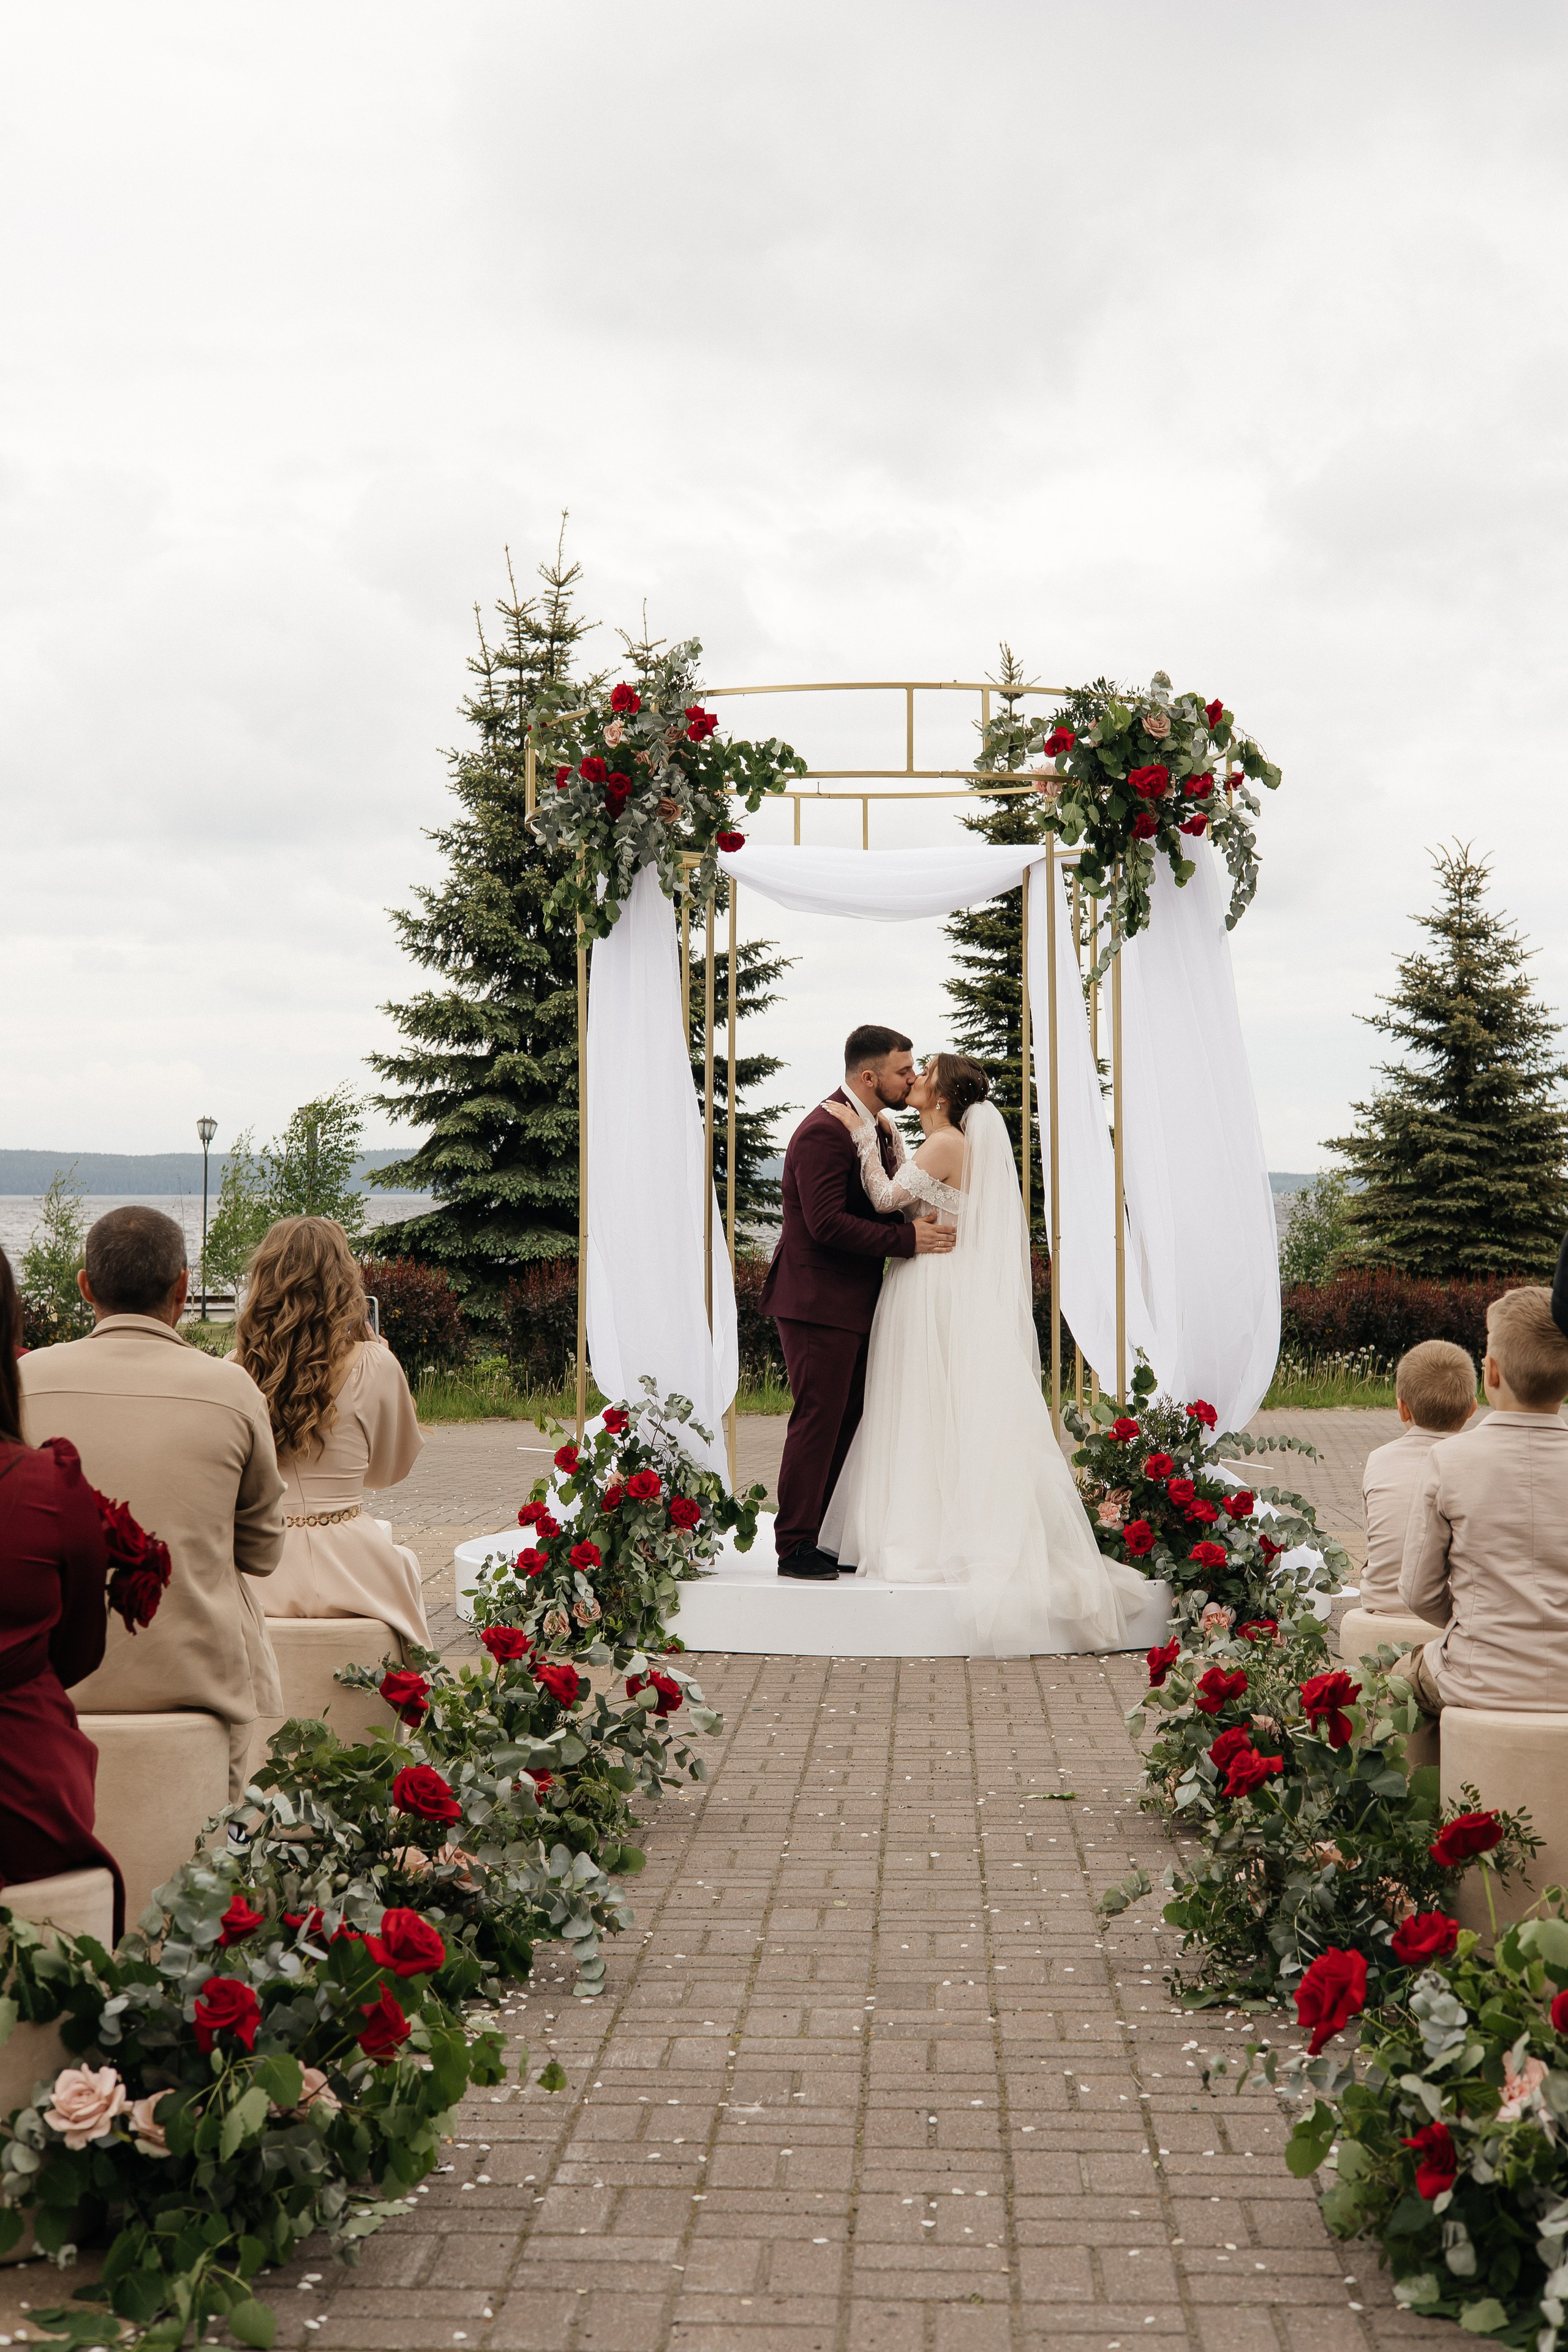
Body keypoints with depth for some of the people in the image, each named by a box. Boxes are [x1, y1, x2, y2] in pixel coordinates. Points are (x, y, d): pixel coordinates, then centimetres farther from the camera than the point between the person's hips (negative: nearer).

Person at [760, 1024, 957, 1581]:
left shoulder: (876, 1127, 14)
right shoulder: (824, 1132, -18)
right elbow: (828, 1223, -25)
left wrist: (920, 1220, 2)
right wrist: (908, 1240, -22)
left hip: (852, 1304, 10)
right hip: (819, 1302, -10)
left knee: (847, 1421, 11)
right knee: (818, 1421, -7)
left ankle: (820, 1539, 18)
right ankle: (795, 1547, 0)